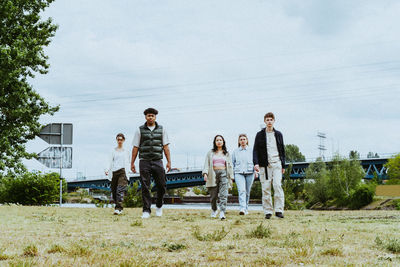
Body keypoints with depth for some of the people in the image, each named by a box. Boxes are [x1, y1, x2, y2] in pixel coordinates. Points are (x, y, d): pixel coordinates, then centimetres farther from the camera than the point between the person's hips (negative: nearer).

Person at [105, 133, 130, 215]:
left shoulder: (125, 151, 13)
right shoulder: (113, 151, 16)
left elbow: (127, 163, 10)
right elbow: (111, 162, 13)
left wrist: (126, 174, -4)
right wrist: (108, 171, -2)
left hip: (122, 171, -3)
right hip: (114, 171, 3)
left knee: (120, 190, -17)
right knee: (114, 191, 0)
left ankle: (118, 208, -24)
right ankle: (119, 207, 14)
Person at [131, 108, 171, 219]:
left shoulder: (161, 129, 9)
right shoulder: (140, 130, 6)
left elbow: (165, 146, 8)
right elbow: (135, 147, 6)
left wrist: (169, 161, 1)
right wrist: (132, 163, 2)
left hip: (157, 161, 1)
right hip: (144, 162, -1)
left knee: (161, 185, -1)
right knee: (145, 187, -3)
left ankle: (159, 206, 22)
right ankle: (146, 211, 1)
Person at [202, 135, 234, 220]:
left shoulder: (226, 153, 17)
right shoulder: (210, 153, 14)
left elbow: (230, 165, 16)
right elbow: (206, 164, 7)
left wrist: (231, 177, 8)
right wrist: (205, 173, -8)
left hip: (224, 173, 0)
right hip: (213, 174, 0)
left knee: (223, 194, -14)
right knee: (213, 195, 3)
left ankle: (222, 212, -22)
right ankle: (214, 210, 28)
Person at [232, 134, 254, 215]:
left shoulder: (251, 151, 10)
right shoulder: (235, 151, 12)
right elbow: (232, 163, 15)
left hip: (249, 173, 1)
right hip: (239, 173, -1)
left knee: (247, 192, 4)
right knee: (241, 190, -17)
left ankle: (246, 209, 18)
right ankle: (242, 209, -27)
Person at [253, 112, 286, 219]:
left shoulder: (278, 134, 13)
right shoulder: (260, 135, 7)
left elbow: (282, 150, 18)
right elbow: (255, 150, 3)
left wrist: (283, 165, 13)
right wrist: (256, 163, -11)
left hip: (276, 164, 1)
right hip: (264, 165, 0)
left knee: (278, 185, -13)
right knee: (266, 188, -2)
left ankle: (279, 210, -12)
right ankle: (268, 211, 5)